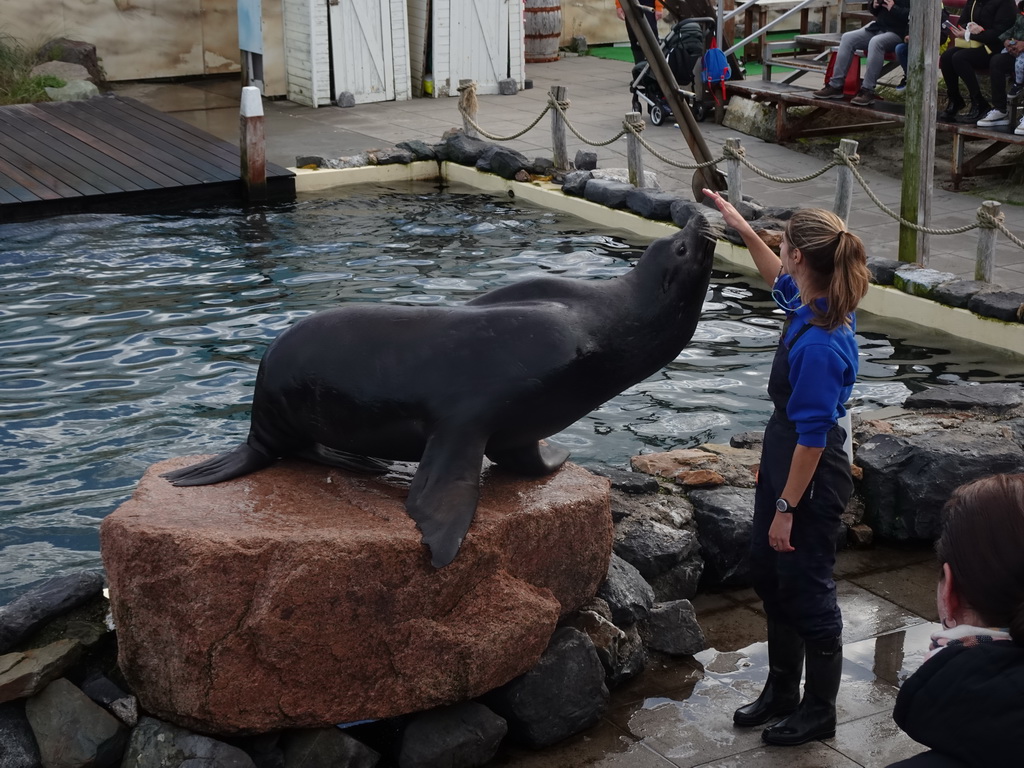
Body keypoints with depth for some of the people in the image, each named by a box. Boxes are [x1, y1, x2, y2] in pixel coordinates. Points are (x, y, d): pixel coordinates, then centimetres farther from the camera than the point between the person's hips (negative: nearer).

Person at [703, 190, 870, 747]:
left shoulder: (818, 345, -30)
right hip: (783, 458, 10)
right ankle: (782, 691, 38)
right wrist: (743, 230, 22)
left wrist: (787, 508, -19)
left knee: (806, 591, 6)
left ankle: (819, 712, 25)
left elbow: (813, 436, -26)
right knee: (769, 576, 21)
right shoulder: (811, 304, -3)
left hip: (810, 476, -10)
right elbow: (780, 282, 24)